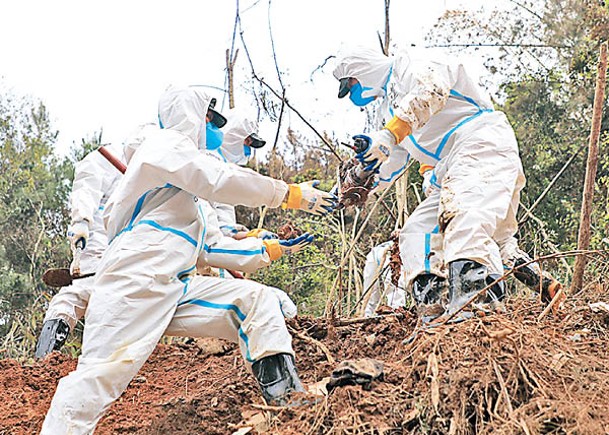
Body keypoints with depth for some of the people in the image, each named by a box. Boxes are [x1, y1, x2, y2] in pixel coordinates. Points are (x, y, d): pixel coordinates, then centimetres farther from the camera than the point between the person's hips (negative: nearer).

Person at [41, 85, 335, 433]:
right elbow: (222, 180, -12)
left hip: (175, 290, 10)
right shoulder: (164, 143, 4)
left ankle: (281, 388, 2)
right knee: (100, 377, -22)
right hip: (134, 284, -10)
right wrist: (292, 194, -7)